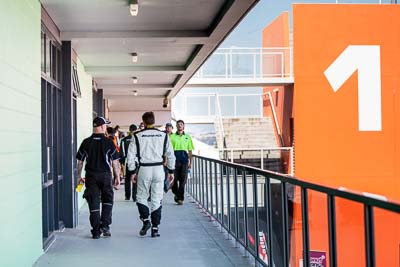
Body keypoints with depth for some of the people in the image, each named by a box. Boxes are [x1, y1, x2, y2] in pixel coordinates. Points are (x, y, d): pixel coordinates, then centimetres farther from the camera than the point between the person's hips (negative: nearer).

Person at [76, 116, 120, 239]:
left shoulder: (86, 142, 0)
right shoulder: (109, 142, -7)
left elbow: (80, 161, 4)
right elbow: (115, 162, -6)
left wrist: (79, 176, 15)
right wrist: (117, 177, 3)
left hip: (91, 176, 2)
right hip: (105, 175, -2)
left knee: (93, 204, 6)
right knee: (108, 201, 16)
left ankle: (96, 231, 7)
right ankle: (104, 225, 5)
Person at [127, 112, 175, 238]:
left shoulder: (137, 136, -1)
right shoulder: (163, 135, 4)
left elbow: (131, 156, -1)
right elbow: (170, 155, 6)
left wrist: (133, 172, 6)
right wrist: (171, 171, 13)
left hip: (144, 169, -1)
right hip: (159, 169, 1)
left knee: (141, 197, 13)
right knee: (157, 200, 5)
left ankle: (145, 220, -4)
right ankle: (155, 228, 5)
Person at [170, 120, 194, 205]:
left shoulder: (187, 137, 12)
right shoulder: (172, 137, 6)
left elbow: (190, 151, 14)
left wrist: (190, 162, 9)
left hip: (184, 160, 1)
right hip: (175, 160, -1)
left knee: (183, 180, -2)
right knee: (174, 179, -2)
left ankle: (180, 198, 3)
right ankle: (176, 194, 22)